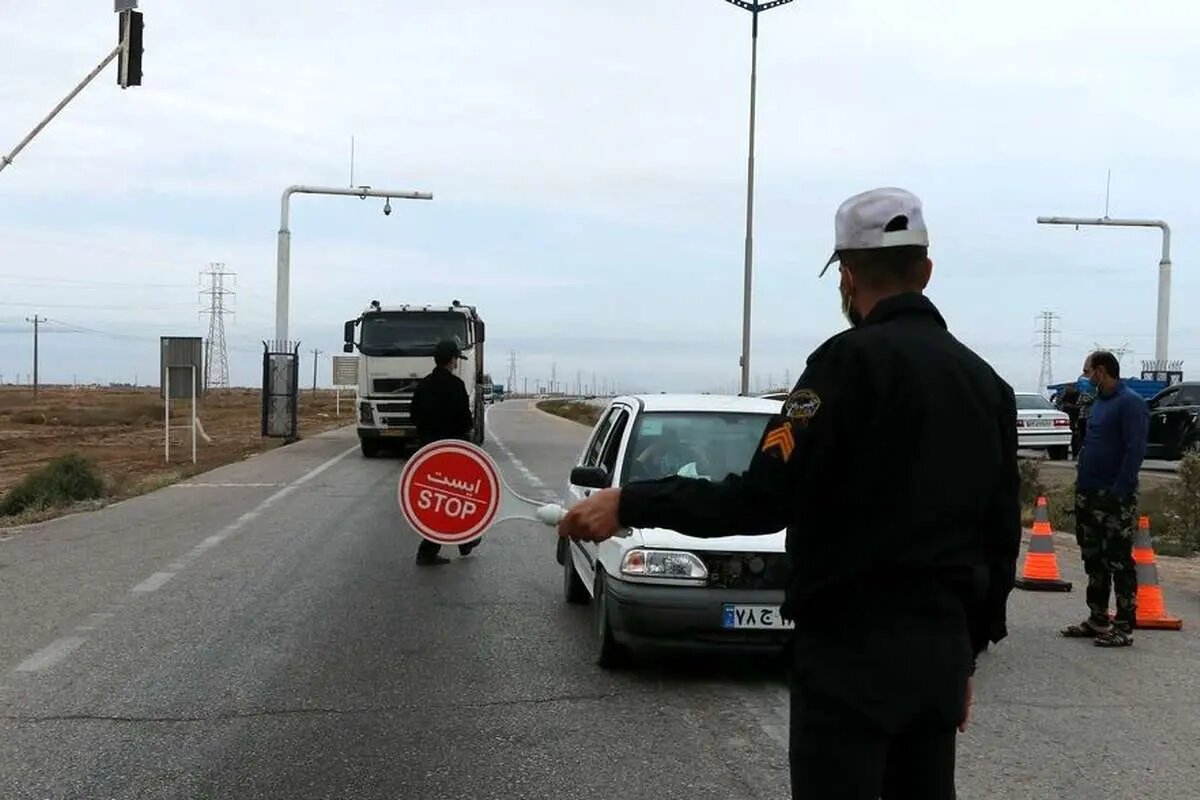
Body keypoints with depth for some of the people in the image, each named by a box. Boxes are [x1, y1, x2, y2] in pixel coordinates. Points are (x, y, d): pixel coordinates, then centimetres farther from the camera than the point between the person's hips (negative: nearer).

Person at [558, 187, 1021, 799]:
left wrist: (629, 504, -14)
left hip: (852, 651, -7)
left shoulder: (853, 361, -12)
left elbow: (764, 500, -20)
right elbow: (1000, 539, 15)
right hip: (943, 648, 7)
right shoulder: (987, 383, 11)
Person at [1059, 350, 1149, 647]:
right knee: (1093, 559, 14)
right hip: (1088, 494, 9)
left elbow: (1135, 451, -18)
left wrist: (1118, 492, -22)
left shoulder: (1130, 403, -12)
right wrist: (1081, 482, 12)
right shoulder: (1099, 401, 15)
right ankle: (1097, 620, 23)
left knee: (1119, 562, -4)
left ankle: (1124, 627, 1)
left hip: (1114, 497, -9)